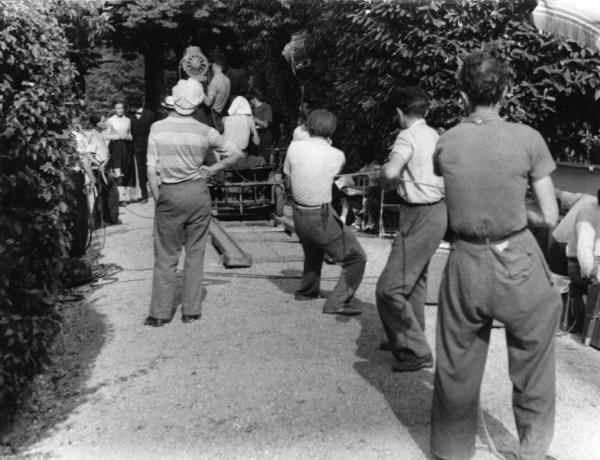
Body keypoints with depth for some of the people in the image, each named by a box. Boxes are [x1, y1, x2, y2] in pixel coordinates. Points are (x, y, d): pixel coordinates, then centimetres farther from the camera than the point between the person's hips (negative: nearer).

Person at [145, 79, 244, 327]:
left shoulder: (157, 128, -7)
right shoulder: (204, 132, -4)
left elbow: (152, 171, -8)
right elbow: (236, 153, 3)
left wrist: (157, 199, 2)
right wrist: (212, 170, 7)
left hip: (169, 194, -1)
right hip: (198, 193, 1)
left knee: (165, 256, 7)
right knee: (195, 253, 10)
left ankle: (160, 313, 11)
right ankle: (191, 311, 15)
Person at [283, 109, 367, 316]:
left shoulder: (294, 147, -5)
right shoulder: (337, 155, -13)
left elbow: (289, 179, 7)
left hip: (299, 213, 6)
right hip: (322, 217, -6)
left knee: (312, 251, 34)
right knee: (356, 258, 5)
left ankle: (307, 290, 50)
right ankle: (338, 302, -2)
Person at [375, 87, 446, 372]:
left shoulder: (408, 136, -15)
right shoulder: (434, 135, 10)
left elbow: (390, 172, -32)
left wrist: (382, 173, -9)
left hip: (420, 217, -10)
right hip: (436, 210, 10)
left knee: (389, 288, -7)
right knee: (415, 279, 23)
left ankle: (417, 352, -1)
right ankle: (410, 336, 37)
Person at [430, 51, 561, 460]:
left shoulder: (446, 143, -1)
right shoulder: (527, 139, -9)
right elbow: (550, 217, -6)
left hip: (466, 265, 2)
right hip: (518, 266, -2)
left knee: (456, 373, 15)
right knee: (532, 374, 17)